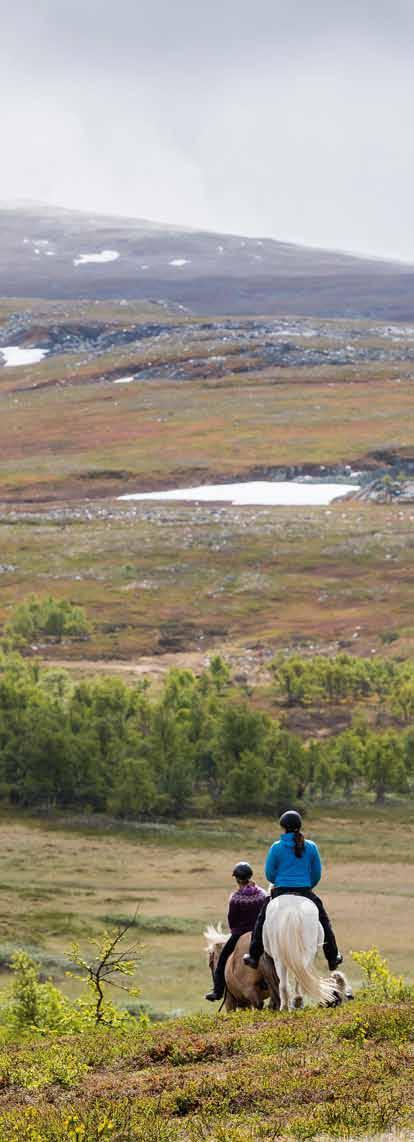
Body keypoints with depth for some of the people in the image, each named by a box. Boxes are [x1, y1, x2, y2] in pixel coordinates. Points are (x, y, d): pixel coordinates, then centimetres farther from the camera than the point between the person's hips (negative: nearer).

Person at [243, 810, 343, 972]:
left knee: (262, 919, 18)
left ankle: (254, 956, 16)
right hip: (305, 891, 1)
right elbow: (317, 874, 7)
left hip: (281, 892, -1)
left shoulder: (276, 847, -5)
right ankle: (333, 957, 22)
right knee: (323, 920, 19)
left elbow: (269, 873, 0)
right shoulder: (311, 847, 0)